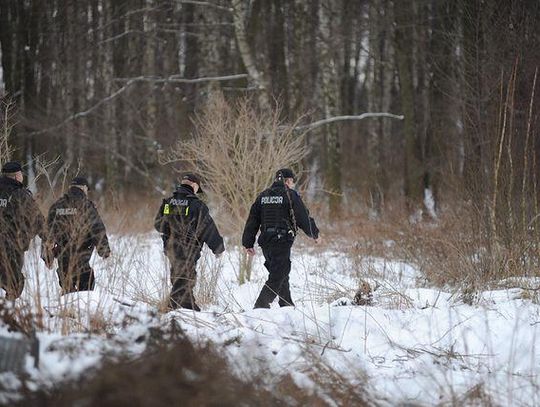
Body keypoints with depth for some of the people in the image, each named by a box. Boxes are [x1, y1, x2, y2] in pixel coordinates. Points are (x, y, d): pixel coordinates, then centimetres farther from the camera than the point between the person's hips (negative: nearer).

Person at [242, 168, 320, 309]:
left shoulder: (263, 196, 14)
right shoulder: (290, 194, -4)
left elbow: (252, 221, 12)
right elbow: (304, 218, -3)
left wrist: (248, 243, 13)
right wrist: (315, 234, 12)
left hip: (265, 242, 7)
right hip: (282, 241, -7)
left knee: (281, 274, 19)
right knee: (277, 276, -7)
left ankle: (287, 305, 24)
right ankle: (261, 305, -17)